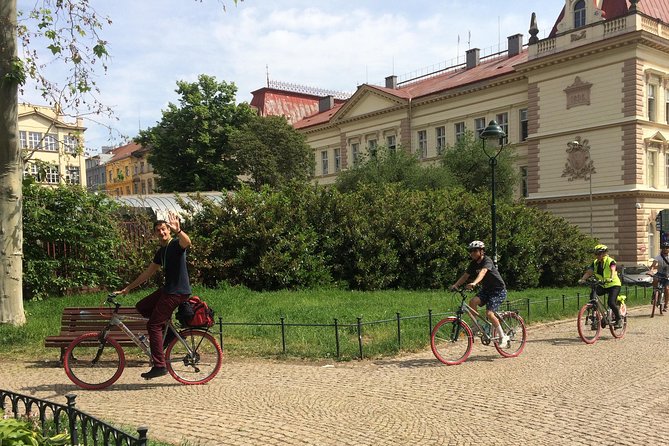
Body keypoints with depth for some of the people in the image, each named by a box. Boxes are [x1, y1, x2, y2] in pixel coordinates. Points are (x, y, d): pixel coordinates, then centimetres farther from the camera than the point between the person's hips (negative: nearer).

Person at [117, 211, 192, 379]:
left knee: (154, 326, -8)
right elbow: (147, 273, 23)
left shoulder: (176, 244, -9)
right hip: (167, 289, 9)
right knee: (141, 307, 13)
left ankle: (159, 366, -3)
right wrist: (127, 288, 23)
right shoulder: (160, 252, 17)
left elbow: (187, 242, -35)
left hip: (177, 292, -9)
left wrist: (178, 230, -55)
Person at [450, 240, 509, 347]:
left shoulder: (487, 261, -21)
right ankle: (476, 326, -6)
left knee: (489, 313, -20)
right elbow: (465, 275, 0)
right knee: (472, 301, -21)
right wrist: (455, 285, -18)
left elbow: (483, 272, -40)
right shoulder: (473, 264, 2)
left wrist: (474, 283, -57)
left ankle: (503, 337, -3)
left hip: (498, 290, -7)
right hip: (486, 289, 7)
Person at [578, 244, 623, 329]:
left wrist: (611, 278, -55)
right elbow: (589, 272, -10)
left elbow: (613, 270, -34)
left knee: (611, 303, -21)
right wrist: (582, 279, -29)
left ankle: (619, 319, 4)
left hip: (614, 285, -5)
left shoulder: (610, 261, -15)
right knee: (593, 295, -22)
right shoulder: (595, 263, 0)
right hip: (602, 285, 5)